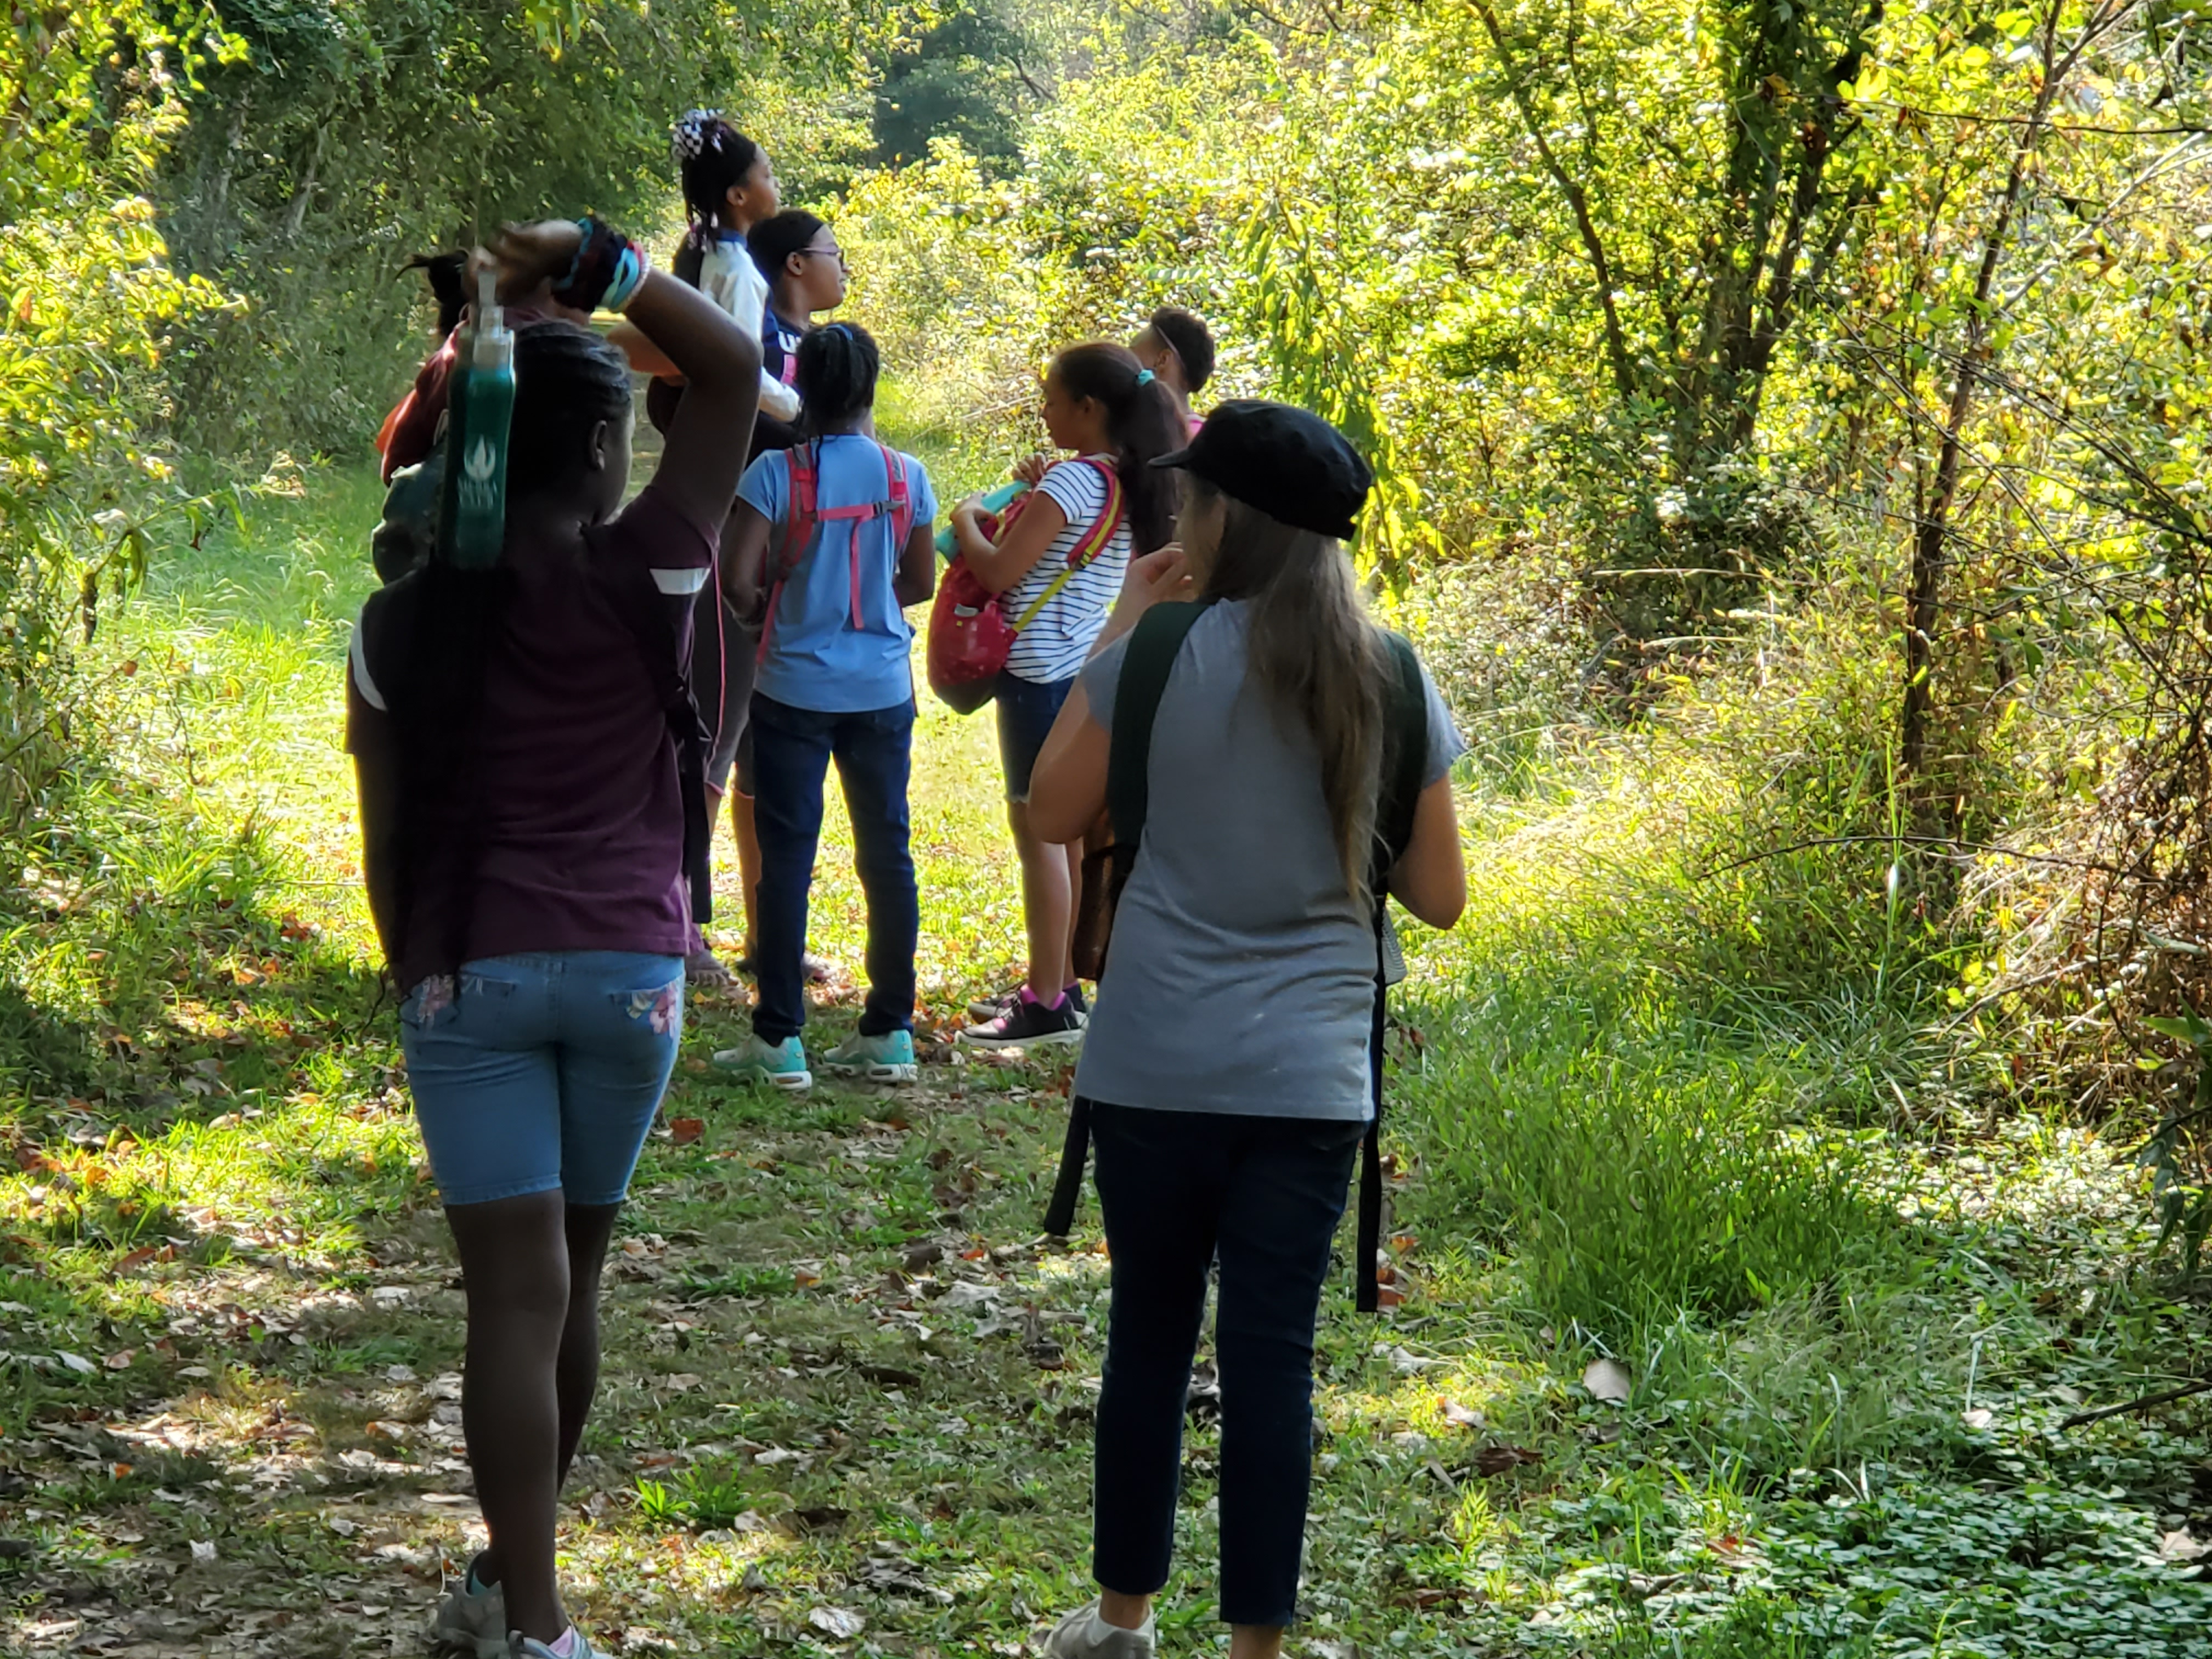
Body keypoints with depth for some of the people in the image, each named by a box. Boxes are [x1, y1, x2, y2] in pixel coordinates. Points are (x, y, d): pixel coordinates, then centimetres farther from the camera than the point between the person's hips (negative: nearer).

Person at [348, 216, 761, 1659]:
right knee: (573, 1285, 14)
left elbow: (386, 843, 5)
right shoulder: (643, 580, -8)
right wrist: (594, 263, -6)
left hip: (466, 973, 0)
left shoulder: (400, 627, -1)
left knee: (517, 1296, -2)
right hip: (627, 967, 0)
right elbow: (736, 368, -3)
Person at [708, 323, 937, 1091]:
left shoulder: (777, 474, -11)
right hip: (882, 690, 3)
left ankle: (779, 1040, 2)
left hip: (797, 689, -3)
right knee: (887, 853, 10)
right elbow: (921, 582, 7)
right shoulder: (905, 476, -1)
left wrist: (765, 611, 6)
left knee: (787, 855, 1)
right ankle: (890, 1033, 13)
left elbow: (739, 578, -15)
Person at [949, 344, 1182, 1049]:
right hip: (1086, 668, 9)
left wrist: (965, 521, -2)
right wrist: (1043, 494, 13)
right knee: (1067, 830, 15)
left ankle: (1047, 1005, -5)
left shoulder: (1073, 480, -17)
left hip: (1041, 672, -9)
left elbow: (999, 572, -18)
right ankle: (1058, 985, 22)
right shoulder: (1127, 484, 10)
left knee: (1039, 828, -6)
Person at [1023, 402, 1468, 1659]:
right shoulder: (1389, 682, 1)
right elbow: (1440, 894, 5)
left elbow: (1054, 814, 5)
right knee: (1272, 1353, 5)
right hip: (1312, 1080, 1)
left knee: (1149, 1334, 12)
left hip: (1157, 1069, -1)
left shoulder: (1164, 655, -8)